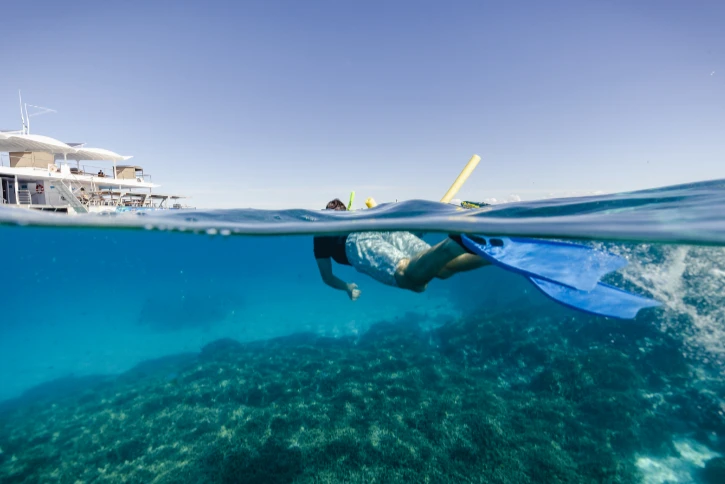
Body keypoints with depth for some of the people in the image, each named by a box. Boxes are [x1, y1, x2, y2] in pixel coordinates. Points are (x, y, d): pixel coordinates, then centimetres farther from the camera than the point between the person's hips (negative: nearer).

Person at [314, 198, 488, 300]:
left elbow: (327, 278, 36)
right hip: (390, 231, 5)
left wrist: (348, 288, 54)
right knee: (444, 268, -14)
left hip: (359, 241, -4)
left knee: (415, 280, -28)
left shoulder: (322, 232, 36)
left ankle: (459, 241, -54)